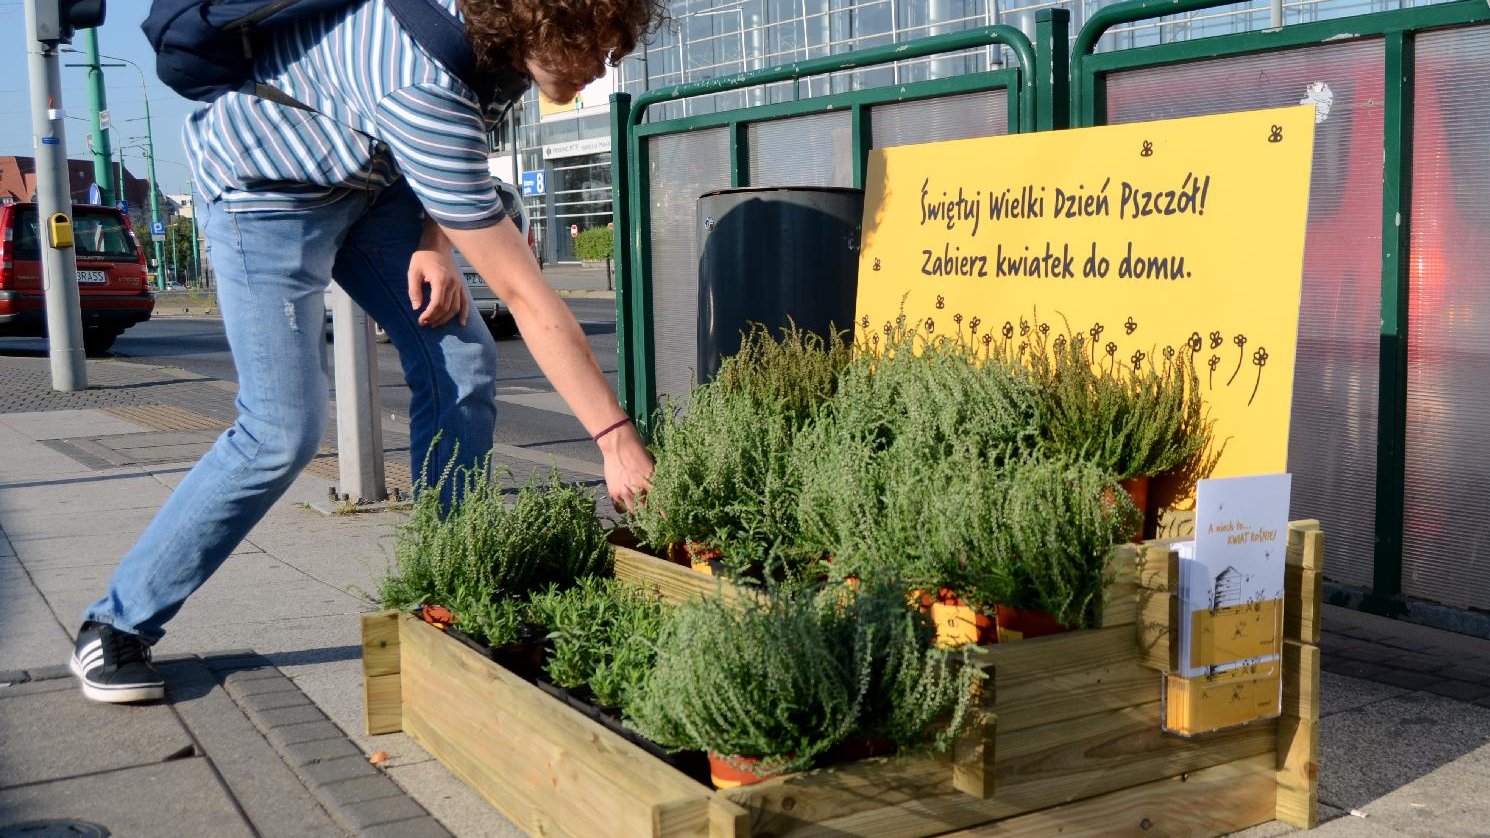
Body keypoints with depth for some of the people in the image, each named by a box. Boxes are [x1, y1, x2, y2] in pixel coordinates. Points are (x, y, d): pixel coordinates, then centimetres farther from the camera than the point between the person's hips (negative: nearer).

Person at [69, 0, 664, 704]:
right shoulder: (427, 89, -40)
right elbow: (524, 297, -37)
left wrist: (432, 240, -9)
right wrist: (617, 439, -34)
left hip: (367, 169, 8)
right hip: (265, 178, -8)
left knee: (462, 365, -4)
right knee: (283, 431, -13)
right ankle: (116, 626, 4)